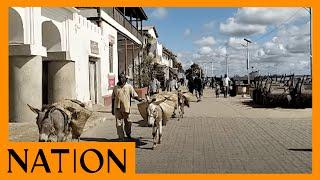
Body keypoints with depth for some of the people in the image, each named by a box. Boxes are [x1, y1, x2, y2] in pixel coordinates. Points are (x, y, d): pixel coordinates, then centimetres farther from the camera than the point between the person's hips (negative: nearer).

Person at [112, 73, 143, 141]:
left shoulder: (129, 86, 3)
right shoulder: (116, 88, 7)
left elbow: (134, 95, -2)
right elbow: (113, 99, 12)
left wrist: (139, 99, -22)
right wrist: (112, 108, 11)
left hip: (126, 108, -1)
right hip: (117, 108, 1)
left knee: (127, 122, 11)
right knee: (119, 123, 0)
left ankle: (128, 134, 35)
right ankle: (121, 137, 9)